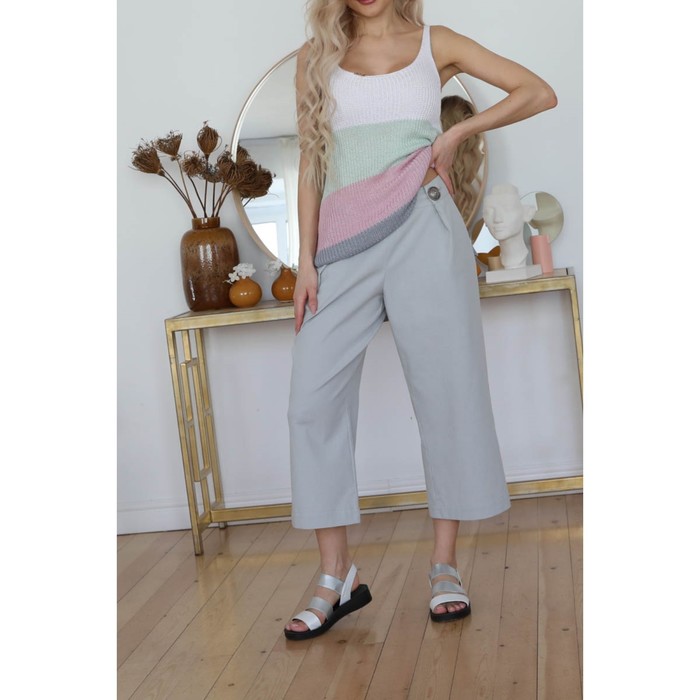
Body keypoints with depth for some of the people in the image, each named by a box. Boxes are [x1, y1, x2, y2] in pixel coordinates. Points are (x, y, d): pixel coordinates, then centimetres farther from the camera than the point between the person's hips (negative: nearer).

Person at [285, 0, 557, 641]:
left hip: (420, 229, -2)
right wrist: (306, 260, 3)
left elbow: (540, 93, 6)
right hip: (343, 241, 2)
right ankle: (338, 576, 2)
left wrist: (456, 133, -3)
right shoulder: (317, 57, 13)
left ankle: (445, 565, 11)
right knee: (313, 399, -6)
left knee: (445, 391, -1)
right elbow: (311, 165, 10)